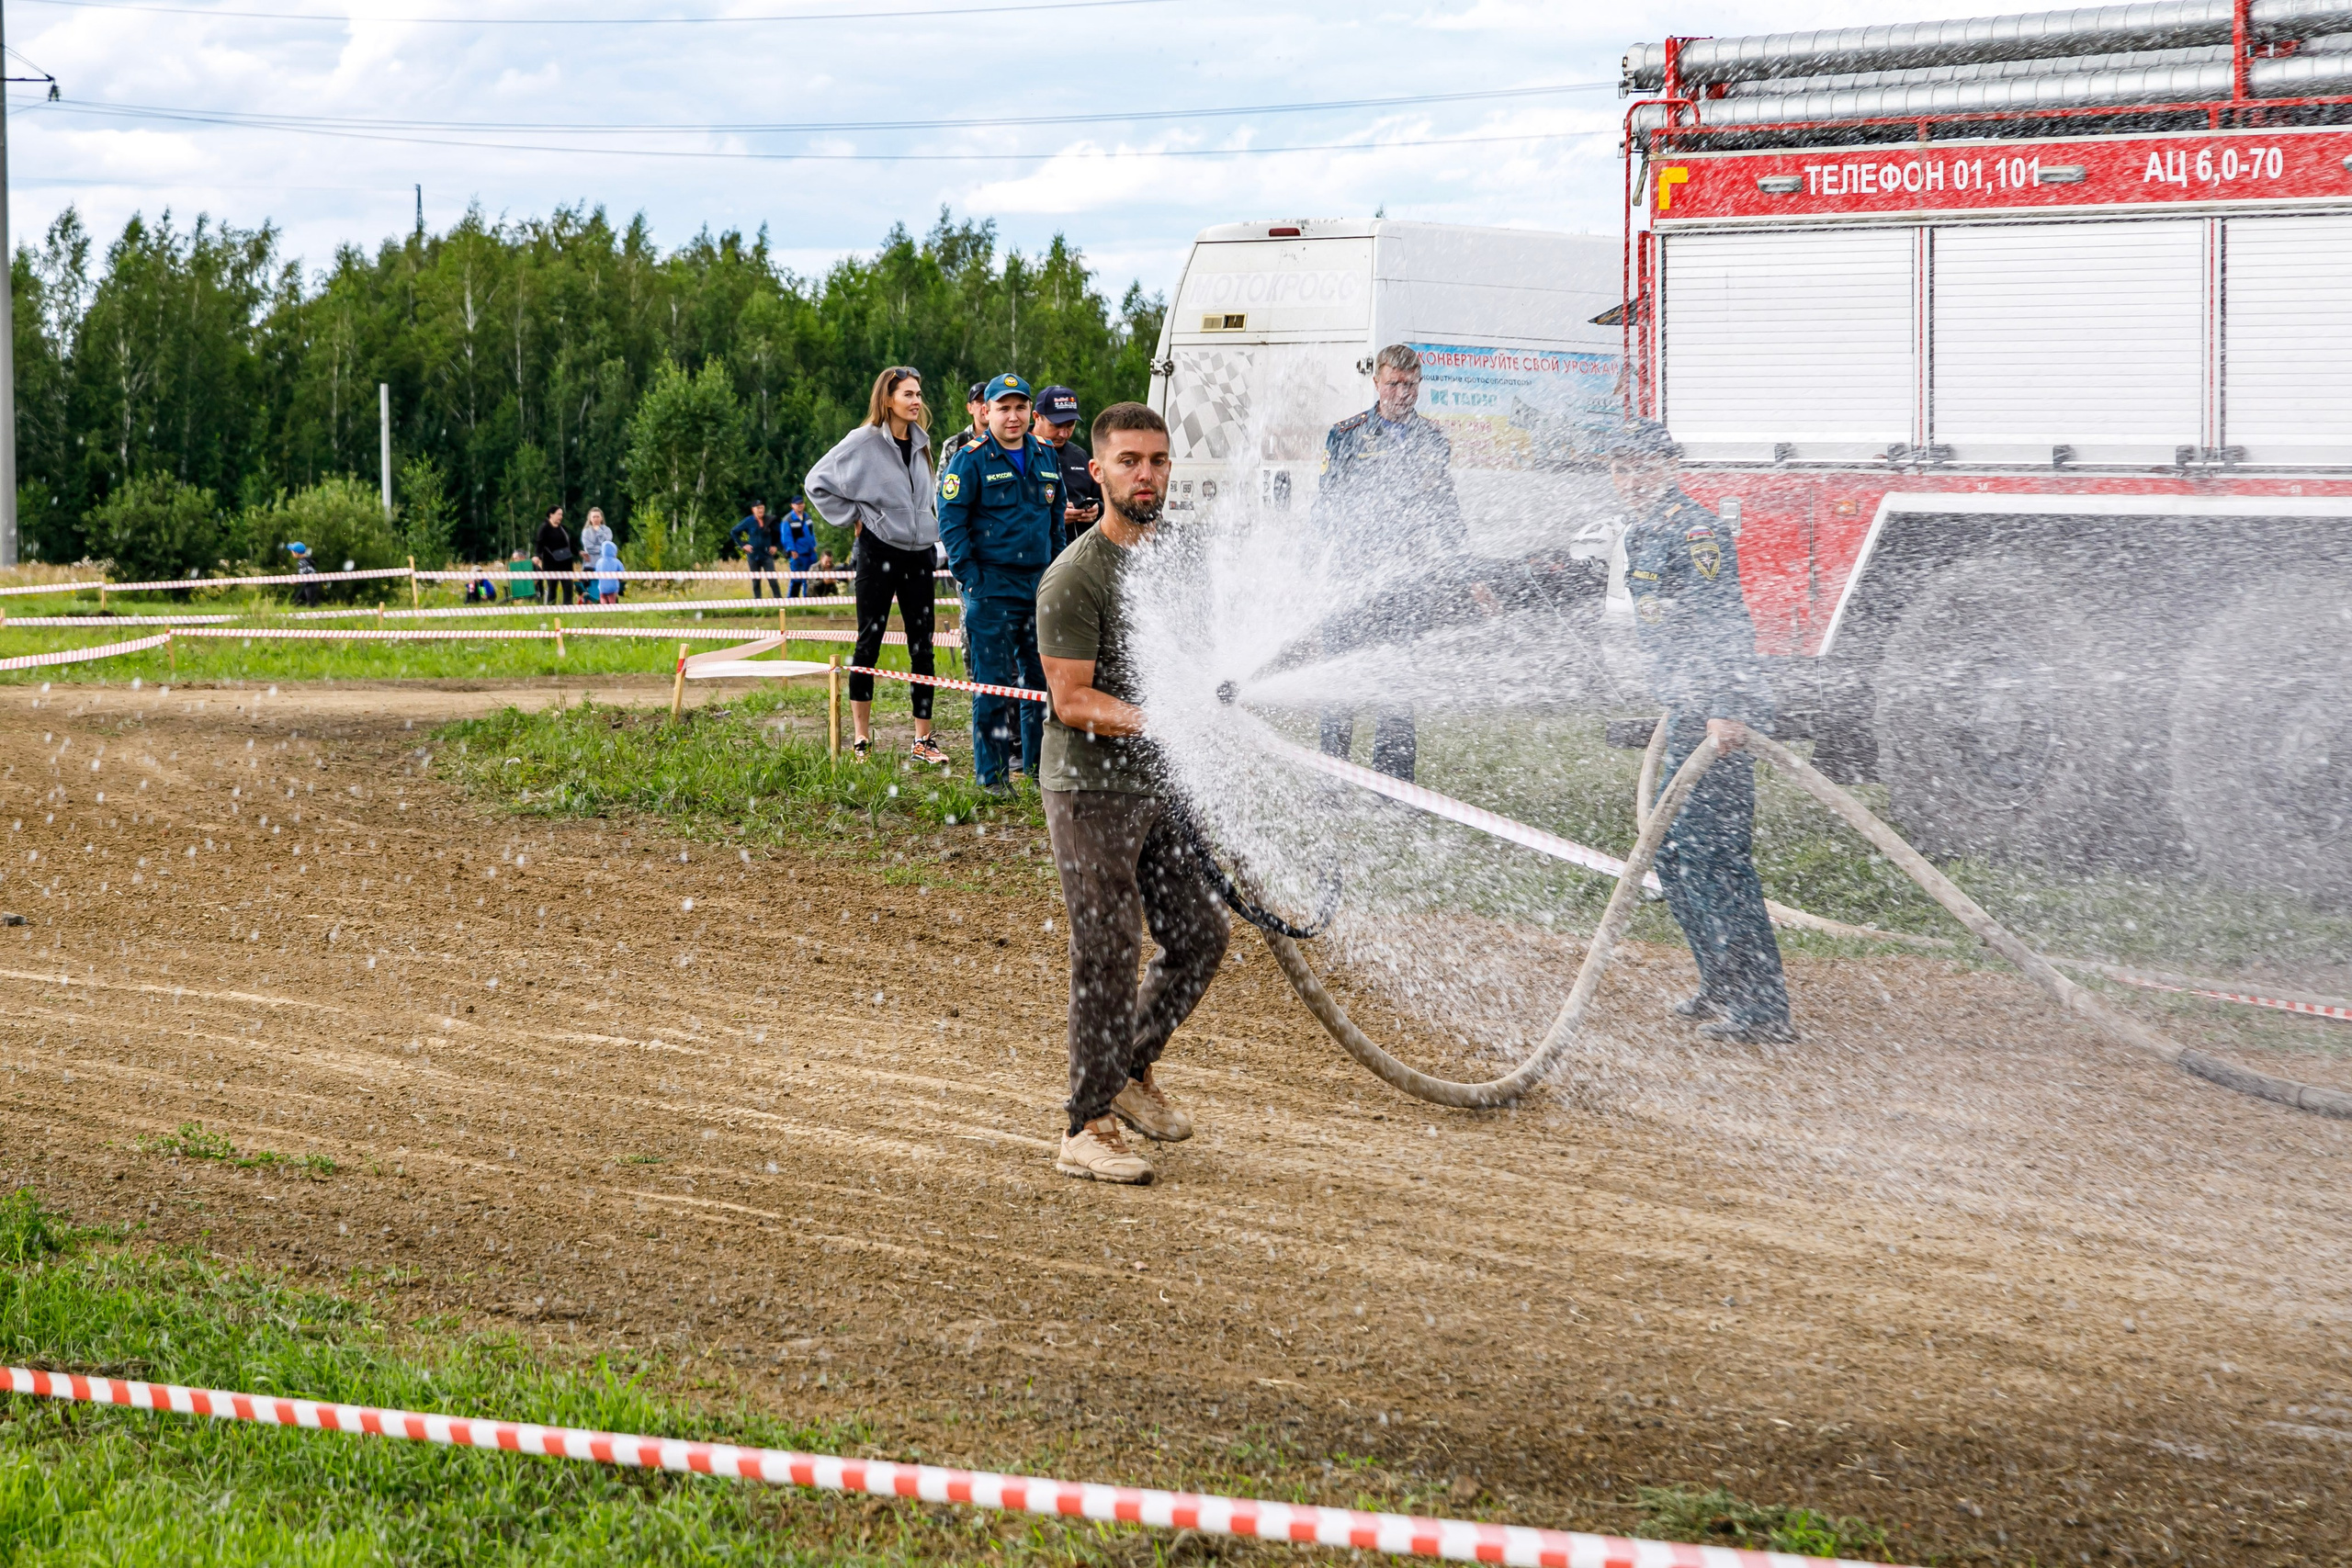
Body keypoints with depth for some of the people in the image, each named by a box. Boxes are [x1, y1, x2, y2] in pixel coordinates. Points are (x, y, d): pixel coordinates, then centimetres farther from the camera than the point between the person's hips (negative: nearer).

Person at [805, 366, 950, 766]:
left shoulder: (920, 443, 10)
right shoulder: (864, 442, -7)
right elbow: (818, 481, -5)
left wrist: (927, 526, 12)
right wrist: (852, 516, -6)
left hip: (918, 550, 5)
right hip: (878, 549, -5)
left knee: (922, 646, 4)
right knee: (869, 643, 0)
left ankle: (923, 740, 7)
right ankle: (862, 739, 6)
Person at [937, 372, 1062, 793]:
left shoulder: (1045, 457, 12)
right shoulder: (970, 461, -6)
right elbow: (950, 519, -8)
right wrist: (969, 575, -14)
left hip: (1040, 584, 6)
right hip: (991, 587, -6)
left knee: (1040, 678, 9)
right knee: (993, 683, -4)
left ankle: (1038, 763, 20)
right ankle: (992, 775, 2)